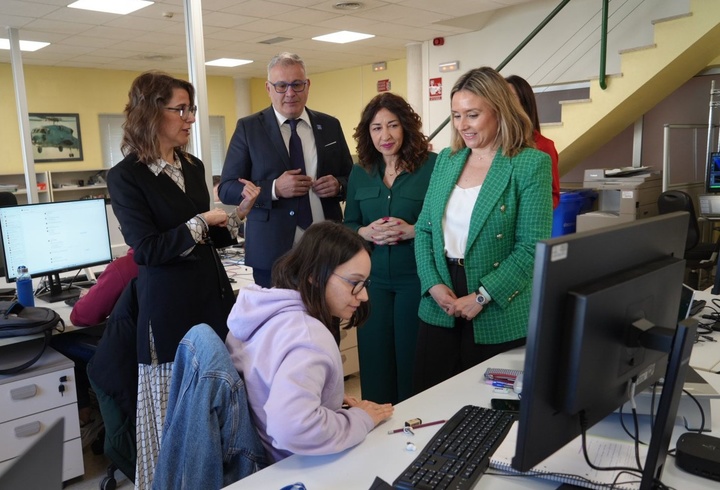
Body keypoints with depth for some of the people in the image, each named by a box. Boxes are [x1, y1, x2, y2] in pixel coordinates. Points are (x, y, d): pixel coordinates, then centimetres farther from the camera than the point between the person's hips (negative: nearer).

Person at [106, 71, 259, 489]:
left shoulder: (193, 167, 11)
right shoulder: (127, 176, -9)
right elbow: (147, 250, -15)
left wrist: (239, 213, 1)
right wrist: (200, 221, -14)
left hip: (214, 293, 6)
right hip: (170, 307, -6)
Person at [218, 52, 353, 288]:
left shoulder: (330, 126, 8)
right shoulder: (248, 128, 1)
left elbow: (352, 178, 13)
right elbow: (226, 189, -2)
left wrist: (338, 185, -10)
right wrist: (274, 189, -18)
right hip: (272, 252, -2)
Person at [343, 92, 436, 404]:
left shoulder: (432, 166, -7)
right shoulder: (360, 173, 9)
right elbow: (347, 226, 12)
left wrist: (412, 231, -21)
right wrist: (367, 233, -9)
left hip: (416, 279, -4)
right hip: (373, 279, 4)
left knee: (413, 362, 7)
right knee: (375, 363, 12)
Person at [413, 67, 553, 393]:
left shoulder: (531, 164, -8)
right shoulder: (446, 160, 8)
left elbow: (533, 247, -14)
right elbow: (423, 229, 8)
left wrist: (483, 296, -18)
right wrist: (433, 283, -6)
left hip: (497, 318, -4)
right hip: (438, 311, 5)